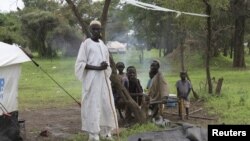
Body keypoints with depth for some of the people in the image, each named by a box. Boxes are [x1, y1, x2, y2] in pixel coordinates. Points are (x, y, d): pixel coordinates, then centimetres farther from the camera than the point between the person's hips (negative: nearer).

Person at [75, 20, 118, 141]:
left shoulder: (102, 44, 15)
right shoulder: (86, 44, -3)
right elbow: (80, 63, -9)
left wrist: (105, 65, -5)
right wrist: (97, 67, -19)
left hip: (103, 78, 6)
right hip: (92, 79, -6)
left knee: (106, 103, 5)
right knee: (92, 105, -6)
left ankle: (105, 131, 14)